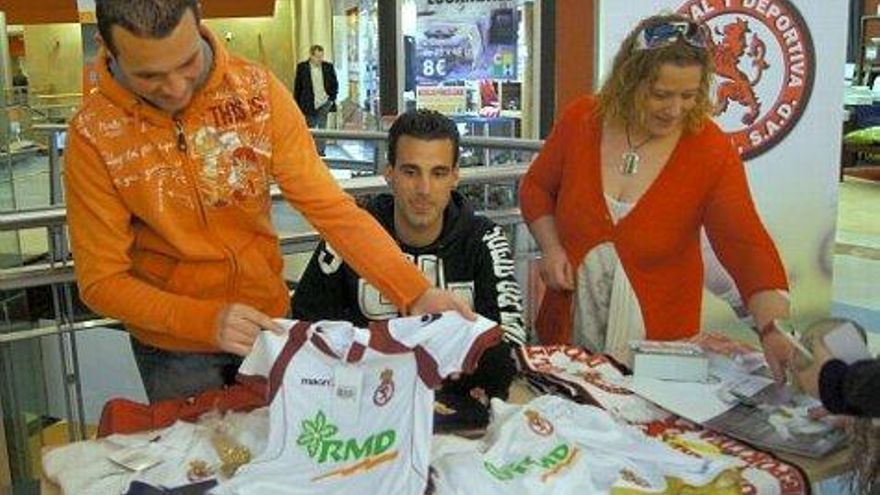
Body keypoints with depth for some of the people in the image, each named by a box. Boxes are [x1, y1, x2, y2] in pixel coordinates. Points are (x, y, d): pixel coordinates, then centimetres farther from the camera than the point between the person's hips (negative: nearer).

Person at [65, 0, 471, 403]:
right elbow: (101, 280, -15)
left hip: (267, 319, 2)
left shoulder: (255, 89, -14)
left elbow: (327, 204, -16)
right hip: (174, 348, -2)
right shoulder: (94, 132, -18)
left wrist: (415, 293, -26)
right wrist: (207, 320, -30)